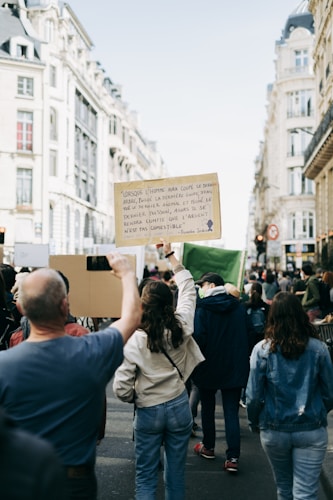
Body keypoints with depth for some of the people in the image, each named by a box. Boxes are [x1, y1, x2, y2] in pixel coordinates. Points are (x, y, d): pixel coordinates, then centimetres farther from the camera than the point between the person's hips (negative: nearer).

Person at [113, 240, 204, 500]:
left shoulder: (134, 340, -16)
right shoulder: (181, 327, -10)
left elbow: (122, 389, -17)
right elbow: (188, 289, 7)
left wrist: (138, 398, 6)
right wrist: (171, 255, 13)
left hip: (148, 412, -2)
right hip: (179, 407, 2)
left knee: (145, 478, 10)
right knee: (176, 474, 16)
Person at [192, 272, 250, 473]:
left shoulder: (203, 308, -14)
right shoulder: (239, 307, 1)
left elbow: (198, 338, -19)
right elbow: (247, 337, 7)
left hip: (209, 367, -3)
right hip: (235, 368, 3)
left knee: (208, 408, 17)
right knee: (232, 413, 5)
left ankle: (208, 447, 32)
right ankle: (233, 457, 0)